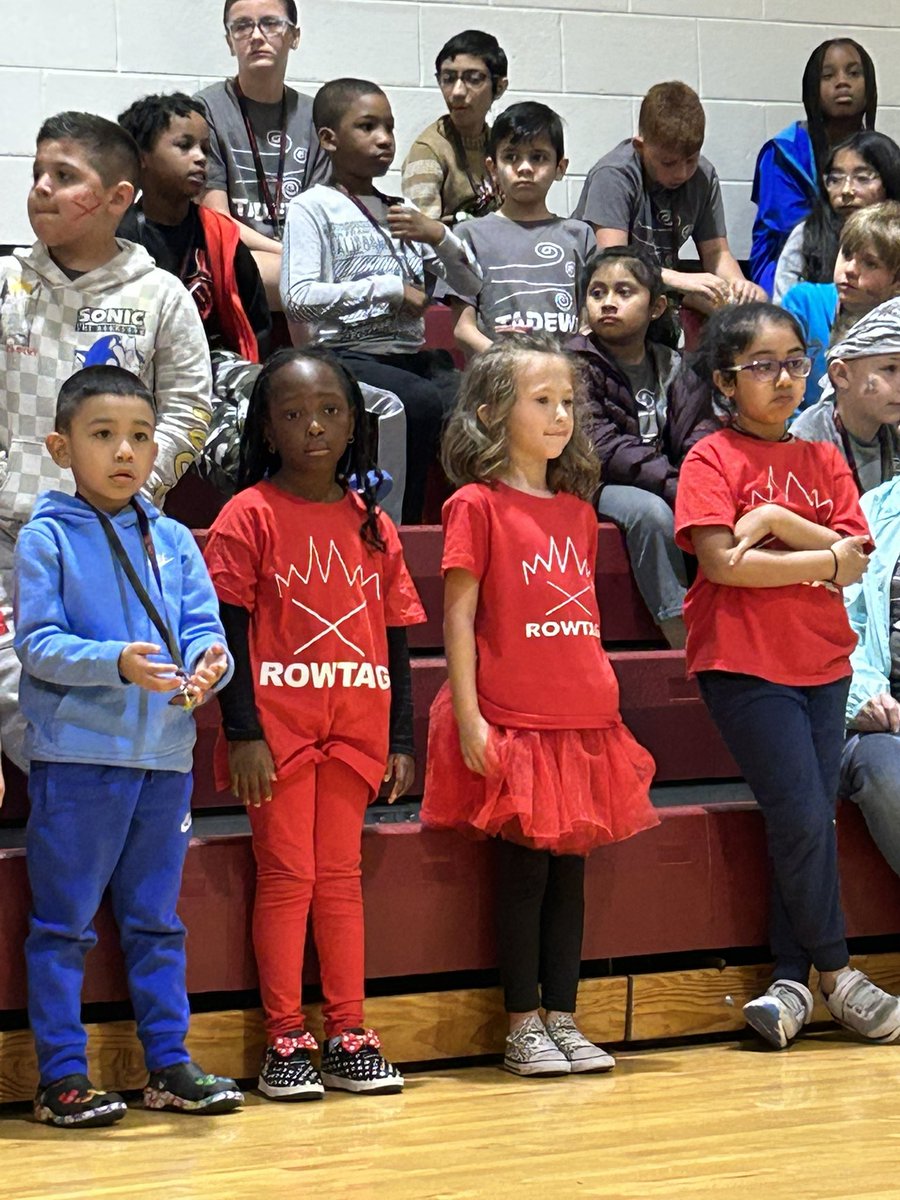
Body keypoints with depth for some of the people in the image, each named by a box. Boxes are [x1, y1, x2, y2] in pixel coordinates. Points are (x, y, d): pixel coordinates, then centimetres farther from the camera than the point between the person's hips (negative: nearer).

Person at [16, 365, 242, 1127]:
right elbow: (37, 644, -10)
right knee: (64, 923, 0)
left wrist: (209, 663, -18)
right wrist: (116, 663, -24)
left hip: (166, 755, 5)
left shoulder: (174, 541, 10)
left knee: (156, 920, 14)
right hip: (76, 756, -5)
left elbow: (204, 627, 5)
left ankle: (169, 1064, 21)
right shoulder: (47, 538, -4)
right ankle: (62, 1077, 5)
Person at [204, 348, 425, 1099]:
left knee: (341, 875, 8)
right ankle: (284, 1039, 5)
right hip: (278, 723, -4)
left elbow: (395, 639, 11)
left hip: (354, 727, 4)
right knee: (287, 875, -1)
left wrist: (401, 739, 7)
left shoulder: (372, 524, 9)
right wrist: (242, 732, -14)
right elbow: (229, 633, -7)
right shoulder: (250, 516, -4)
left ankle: (348, 1035, 13)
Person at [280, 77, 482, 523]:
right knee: (423, 402, -32)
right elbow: (298, 298, -13)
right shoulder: (313, 208, 2)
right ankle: (399, 520, -22)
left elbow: (471, 285, 19)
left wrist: (438, 235, 0)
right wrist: (389, 289, -11)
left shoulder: (401, 211, 21)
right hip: (348, 355, -6)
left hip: (412, 355, 6)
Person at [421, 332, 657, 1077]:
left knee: (570, 870, 8)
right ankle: (524, 1026, 8)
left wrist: (603, 702, 14)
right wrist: (468, 718, -14)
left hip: (584, 722, 6)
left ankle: (563, 1019, 16)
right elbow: (459, 615, -8)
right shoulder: (478, 505, -5)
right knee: (525, 871, -1)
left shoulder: (578, 512, 14)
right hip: (512, 725, -6)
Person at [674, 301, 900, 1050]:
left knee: (809, 822, 2)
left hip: (821, 661, 5)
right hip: (743, 662, -5)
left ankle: (792, 979, 8)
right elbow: (722, 562, -15)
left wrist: (777, 520, -14)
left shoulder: (824, 460, 13)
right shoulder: (713, 459, -2)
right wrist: (825, 561, -8)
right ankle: (834, 972, 5)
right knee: (802, 815, -10)